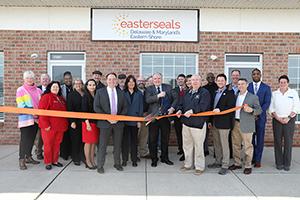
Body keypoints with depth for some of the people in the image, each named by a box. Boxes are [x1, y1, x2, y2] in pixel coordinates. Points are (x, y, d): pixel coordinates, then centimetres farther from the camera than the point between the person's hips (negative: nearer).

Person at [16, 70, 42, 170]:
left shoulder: (38, 90, 13)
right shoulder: (20, 90, 0)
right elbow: (21, 105, -9)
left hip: (36, 118, 5)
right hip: (26, 119, -5)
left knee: (31, 139, 12)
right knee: (24, 139, -6)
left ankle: (28, 157, 24)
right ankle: (21, 160, 1)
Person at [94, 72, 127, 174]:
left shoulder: (121, 92, 8)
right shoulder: (100, 92, 1)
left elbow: (125, 107, 8)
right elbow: (96, 107, -5)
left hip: (118, 122, 3)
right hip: (105, 122, -3)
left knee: (118, 144, 12)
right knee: (102, 145, 2)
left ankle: (117, 163, 27)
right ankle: (100, 166, 14)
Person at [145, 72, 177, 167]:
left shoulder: (168, 87, 7)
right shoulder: (149, 89, 2)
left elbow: (175, 99, 6)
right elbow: (147, 100, -15)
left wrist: (172, 108, -10)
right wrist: (158, 96, -25)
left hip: (166, 116, 2)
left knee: (165, 139, 13)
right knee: (153, 140, 5)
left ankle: (164, 158, 28)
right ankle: (154, 159, 20)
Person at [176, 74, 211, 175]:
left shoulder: (205, 92, -6)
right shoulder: (187, 93, 17)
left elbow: (203, 106, -20)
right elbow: (182, 104, 20)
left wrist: (192, 111, -30)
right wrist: (180, 110, -1)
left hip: (198, 123, -7)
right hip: (186, 122, 7)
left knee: (198, 146, 2)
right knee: (187, 145, 15)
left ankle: (199, 167, 16)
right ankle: (188, 164, 29)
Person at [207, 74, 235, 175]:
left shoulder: (229, 93, -6)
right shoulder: (215, 93, 17)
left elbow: (231, 107, -14)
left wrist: (220, 110, -24)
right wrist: (210, 121, 15)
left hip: (224, 123, -7)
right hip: (214, 123, 7)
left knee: (224, 144, -1)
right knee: (216, 144, 15)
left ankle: (225, 165, 8)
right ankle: (218, 162, 28)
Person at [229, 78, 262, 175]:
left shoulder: (253, 97, -3)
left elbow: (259, 110, -4)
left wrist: (251, 110, -23)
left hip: (246, 125, -5)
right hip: (235, 124, 5)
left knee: (247, 146, 3)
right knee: (236, 145, 13)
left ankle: (248, 166, 16)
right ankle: (237, 163, 27)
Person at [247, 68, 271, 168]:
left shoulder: (266, 88, 3)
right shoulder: (247, 87, 6)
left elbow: (267, 103, -3)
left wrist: (258, 114, -12)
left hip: (260, 117, -1)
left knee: (260, 139, 4)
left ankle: (258, 160, 13)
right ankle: (251, 158, 16)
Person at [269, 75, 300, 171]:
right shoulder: (274, 94, 8)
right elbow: (271, 108, 5)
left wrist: (288, 118, -10)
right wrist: (278, 118, -7)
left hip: (289, 120, -1)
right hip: (277, 120, 1)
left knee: (288, 142, -1)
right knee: (277, 142, 2)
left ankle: (287, 164, 8)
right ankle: (279, 163, 11)